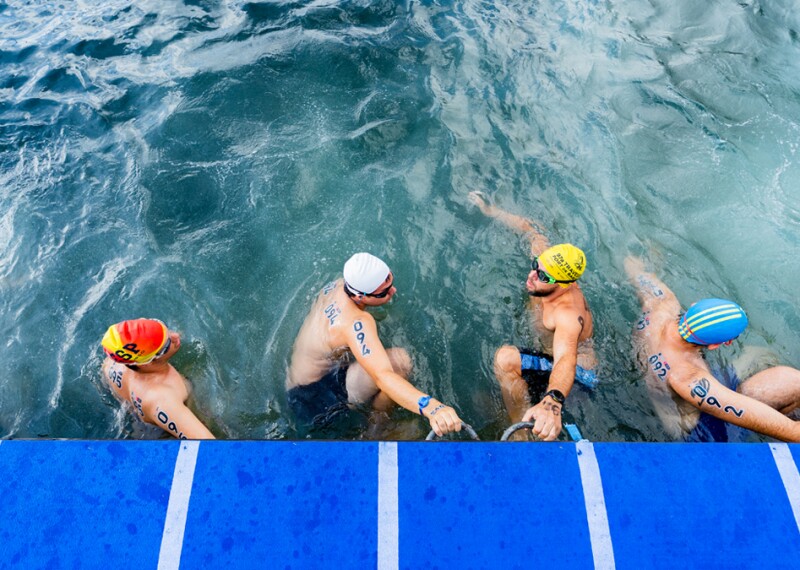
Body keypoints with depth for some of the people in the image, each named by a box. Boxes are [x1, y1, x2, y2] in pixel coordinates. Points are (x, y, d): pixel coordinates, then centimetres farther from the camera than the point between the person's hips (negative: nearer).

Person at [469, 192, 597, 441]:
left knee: (506, 358, -32)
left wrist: (552, 401, -75)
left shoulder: (568, 314, -36)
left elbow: (566, 359, -55)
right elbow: (529, 228, 3)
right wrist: (490, 210, 10)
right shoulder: (546, 260, -14)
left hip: (577, 374, -9)